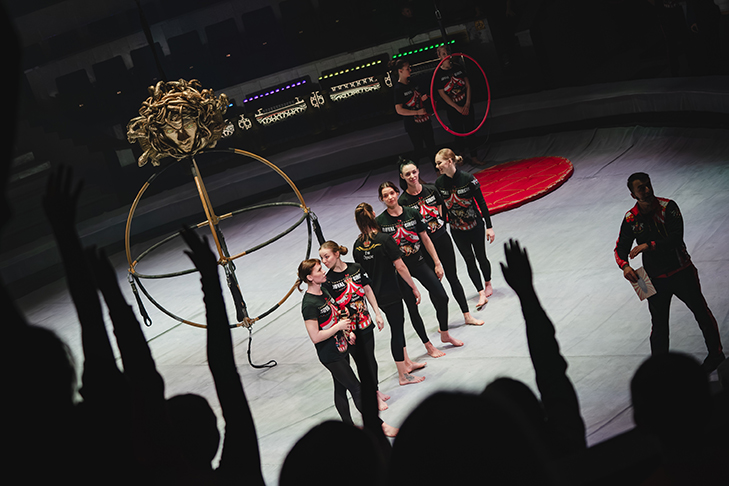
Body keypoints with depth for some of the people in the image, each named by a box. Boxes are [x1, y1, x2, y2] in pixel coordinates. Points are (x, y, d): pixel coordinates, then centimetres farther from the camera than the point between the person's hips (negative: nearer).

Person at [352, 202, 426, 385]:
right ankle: (403, 376, 11)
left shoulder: (357, 245, -1)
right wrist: (414, 288, -8)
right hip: (390, 293, -7)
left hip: (375, 294, 7)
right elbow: (400, 267, -18)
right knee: (397, 330, 3)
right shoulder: (384, 239, -19)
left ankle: (406, 362, 37)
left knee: (397, 324, 23)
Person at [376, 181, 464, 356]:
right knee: (412, 307, 2)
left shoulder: (412, 213, -1)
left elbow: (425, 239, 5)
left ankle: (445, 334, 22)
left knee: (441, 297, -1)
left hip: (419, 263, 3)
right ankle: (428, 345, 16)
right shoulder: (379, 222, -8)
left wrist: (437, 263, 4)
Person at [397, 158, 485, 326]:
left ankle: (467, 316, 18)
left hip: (442, 237, 3)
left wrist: (440, 223, 4)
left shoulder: (431, 190, -3)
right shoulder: (403, 201, -12)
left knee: (452, 277, 9)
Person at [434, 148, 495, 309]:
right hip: (457, 229, 3)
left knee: (480, 257, 11)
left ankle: (488, 283, 37)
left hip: (475, 225, -2)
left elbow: (481, 203, -13)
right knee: (469, 261, 0)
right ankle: (482, 294, 2)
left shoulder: (468, 179, -19)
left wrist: (489, 227, -11)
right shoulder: (439, 183, -7)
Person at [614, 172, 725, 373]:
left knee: (701, 313, 12)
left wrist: (648, 245, -30)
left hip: (682, 271, -1)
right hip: (655, 279, 1)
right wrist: (624, 265, -21)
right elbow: (621, 247, 0)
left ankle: (716, 354, 33)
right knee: (659, 326, 4)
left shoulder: (668, 207, -13)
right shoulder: (631, 218, -6)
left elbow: (676, 237, -22)